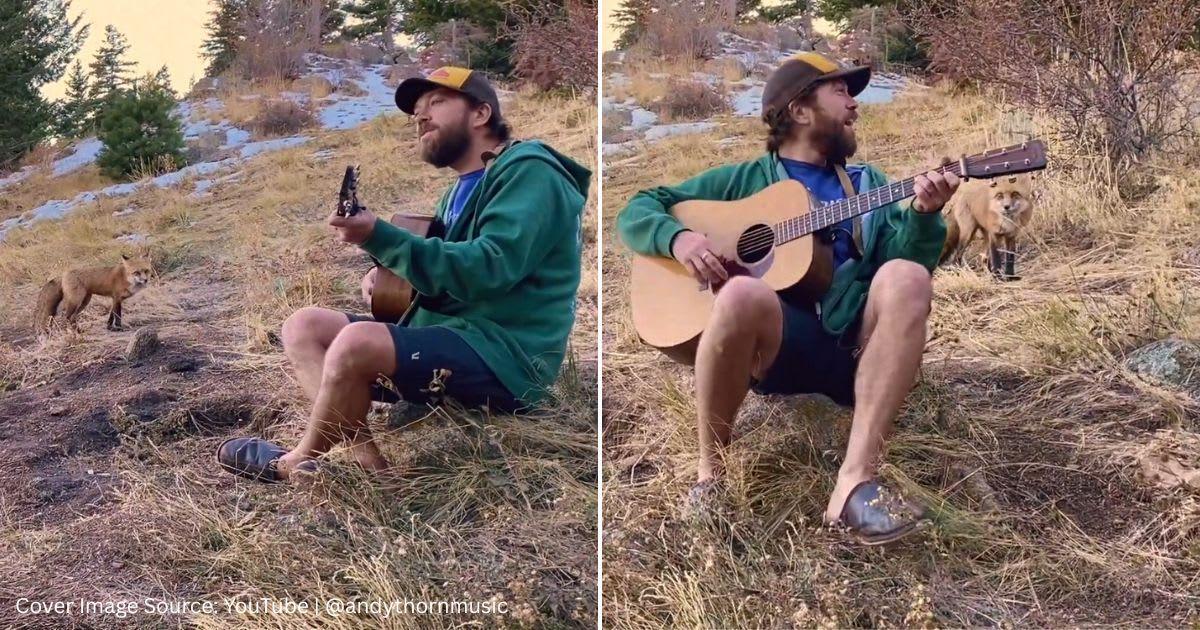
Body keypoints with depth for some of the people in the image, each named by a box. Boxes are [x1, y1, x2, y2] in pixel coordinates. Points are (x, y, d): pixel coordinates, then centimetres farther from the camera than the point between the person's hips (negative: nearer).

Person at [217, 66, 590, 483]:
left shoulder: (527, 171, -8)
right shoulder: (463, 189, 23)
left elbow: (488, 269, -23)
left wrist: (380, 238, -26)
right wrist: (387, 273, 2)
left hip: (504, 358, -10)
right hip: (453, 336, 10)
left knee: (357, 343, -31)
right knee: (303, 326, 4)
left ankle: (298, 463, -3)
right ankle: (368, 465, -14)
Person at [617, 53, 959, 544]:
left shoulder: (867, 183, 24)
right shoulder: (744, 179, 17)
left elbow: (910, 261, 8)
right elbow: (638, 210, 14)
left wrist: (923, 214, -12)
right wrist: (678, 238, -6)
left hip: (858, 349, 3)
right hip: (776, 346, -2)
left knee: (905, 277, -28)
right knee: (744, 293, -36)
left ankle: (856, 480, -33)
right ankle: (711, 474, -15)